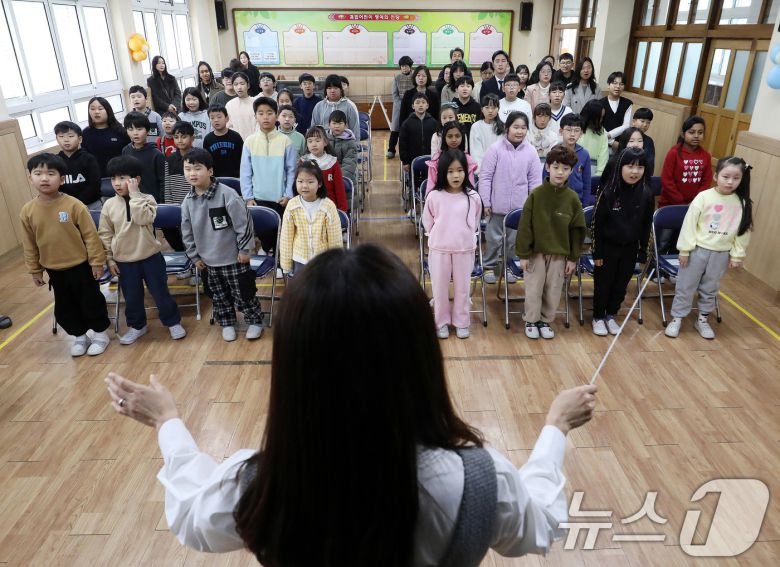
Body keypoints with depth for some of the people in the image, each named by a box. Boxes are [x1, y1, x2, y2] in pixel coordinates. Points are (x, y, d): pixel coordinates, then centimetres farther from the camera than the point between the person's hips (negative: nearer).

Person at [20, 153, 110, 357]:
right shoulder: (27, 211, -6)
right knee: (64, 306, 16)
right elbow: (29, 244, 4)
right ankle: (79, 335, 35)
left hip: (81, 266, -4)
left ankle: (100, 333, 29)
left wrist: (97, 262, -10)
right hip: (53, 269, 4)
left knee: (91, 300, 10)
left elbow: (91, 235, -12)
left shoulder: (74, 205, -17)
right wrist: (34, 270, 8)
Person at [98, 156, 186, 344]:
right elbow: (105, 234, 4)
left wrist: (134, 195, -24)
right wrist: (109, 259, 2)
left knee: (160, 292, 7)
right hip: (124, 261, 3)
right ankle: (137, 326, 33)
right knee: (131, 297, 14)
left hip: (150, 257, -2)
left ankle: (173, 322, 24)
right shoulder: (109, 205, -2)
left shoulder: (147, 199, -8)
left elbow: (143, 219, -28)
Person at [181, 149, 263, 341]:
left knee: (243, 293, 6)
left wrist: (245, 249, -12)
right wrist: (194, 256, 11)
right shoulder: (188, 201, -1)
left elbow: (243, 223, -15)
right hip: (209, 260, 5)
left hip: (234, 257, -5)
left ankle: (255, 321, 26)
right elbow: (187, 232, 10)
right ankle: (227, 323, 37)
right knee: (219, 296, 18)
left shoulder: (227, 194, -19)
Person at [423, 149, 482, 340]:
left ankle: (461, 322, 28)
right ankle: (442, 322, 27)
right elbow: (427, 221, 4)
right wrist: (438, 238, 8)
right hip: (439, 249, 0)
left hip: (464, 249, 1)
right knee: (440, 288, 10)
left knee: (462, 287, 11)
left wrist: (465, 237, 12)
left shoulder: (473, 197, -6)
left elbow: (475, 223, 9)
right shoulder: (434, 196, -9)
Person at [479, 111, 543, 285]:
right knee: (494, 238, 7)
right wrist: (486, 202, -7)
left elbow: (535, 180, 4)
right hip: (498, 205, -2)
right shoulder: (495, 149, -9)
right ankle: (489, 266, 23)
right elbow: (485, 177, -6)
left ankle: (507, 266, 29)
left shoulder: (531, 151, -1)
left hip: (520, 206, 3)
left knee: (514, 238, 12)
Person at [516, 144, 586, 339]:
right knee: (533, 289, 6)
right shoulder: (536, 194, -9)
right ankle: (531, 321, 25)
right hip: (536, 252, -2)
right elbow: (525, 226, -7)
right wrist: (523, 254, -8)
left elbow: (577, 230, 2)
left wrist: (573, 258, 1)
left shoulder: (572, 198, -4)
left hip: (560, 254, 2)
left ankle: (545, 321, 28)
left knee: (554, 291, 10)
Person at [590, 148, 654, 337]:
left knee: (621, 285, 15)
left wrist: (643, 251, 4)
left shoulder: (646, 194, -6)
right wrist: (597, 252, -9)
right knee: (603, 284, 9)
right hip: (608, 247, -3)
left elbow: (646, 225, 3)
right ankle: (598, 317, 26)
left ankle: (611, 316, 33)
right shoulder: (609, 192, -15)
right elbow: (597, 224, -10)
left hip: (630, 249, 3)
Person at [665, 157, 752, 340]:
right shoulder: (704, 197, -11)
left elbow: (743, 231, 3)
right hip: (698, 249, -2)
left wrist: (737, 255, 3)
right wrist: (685, 249, -9)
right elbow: (689, 223, -9)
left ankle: (702, 320, 32)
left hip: (721, 254, 3)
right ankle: (676, 318, 20)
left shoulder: (743, 203, -3)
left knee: (710, 288, 16)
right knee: (686, 286, 6)